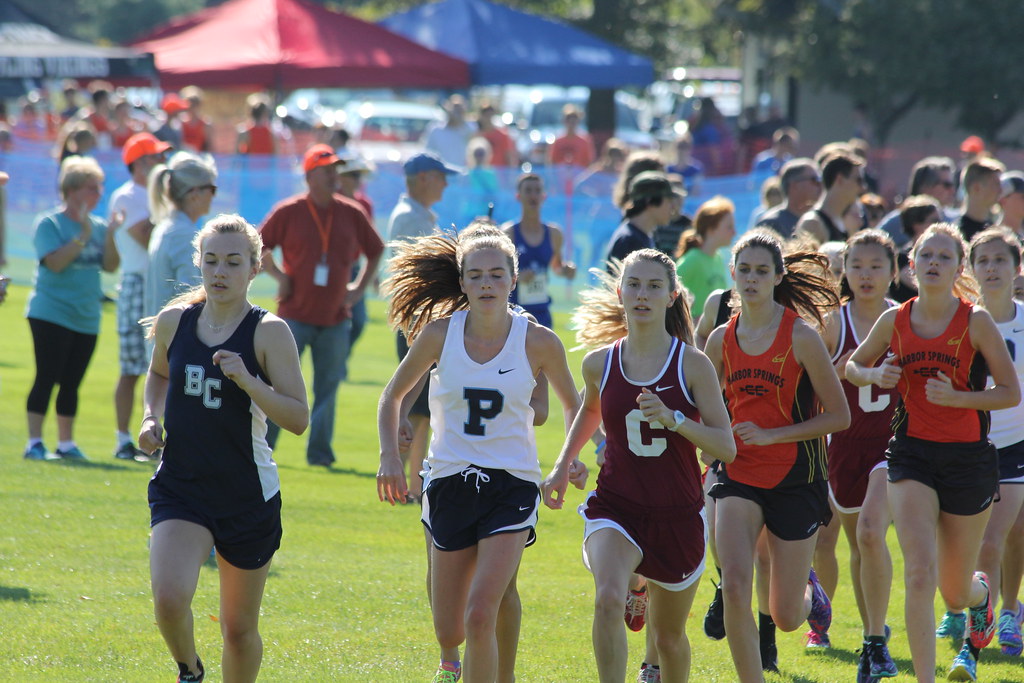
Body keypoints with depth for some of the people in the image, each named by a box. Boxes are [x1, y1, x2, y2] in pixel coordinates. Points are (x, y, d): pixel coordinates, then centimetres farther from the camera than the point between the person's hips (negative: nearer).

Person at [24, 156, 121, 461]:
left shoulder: (98, 226, 10)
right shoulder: (49, 224, -6)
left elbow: (111, 266, 3)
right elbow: (55, 262, -18)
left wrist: (110, 236, -11)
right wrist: (83, 236, -22)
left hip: (86, 318, 5)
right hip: (51, 313, -5)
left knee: (71, 384, 9)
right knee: (46, 378, -7)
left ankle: (66, 443, 17)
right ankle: (34, 442, -4)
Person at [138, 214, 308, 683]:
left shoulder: (269, 332, -9)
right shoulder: (173, 322, 1)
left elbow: (298, 419, -14)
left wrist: (248, 381, -27)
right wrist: (152, 418, 5)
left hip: (248, 496, -2)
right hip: (179, 487, 2)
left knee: (239, 628, 9)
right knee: (169, 597, -21)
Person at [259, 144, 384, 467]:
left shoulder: (352, 213, 5)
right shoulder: (288, 212, -2)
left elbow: (375, 252, 18)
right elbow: (258, 247, 7)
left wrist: (359, 288, 9)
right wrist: (279, 276, -2)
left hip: (335, 318, 3)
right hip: (295, 315, -3)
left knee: (328, 387, 4)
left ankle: (319, 451, 11)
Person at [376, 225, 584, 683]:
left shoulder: (538, 342, -6)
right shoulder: (439, 333, -3)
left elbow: (572, 405, 12)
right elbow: (392, 397, 11)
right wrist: (390, 456, -3)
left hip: (512, 486, -2)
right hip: (450, 485, 2)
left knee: (480, 617, -20)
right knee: (449, 633, 9)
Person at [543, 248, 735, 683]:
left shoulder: (693, 365, -7)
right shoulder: (600, 363, 0)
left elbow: (726, 447, -10)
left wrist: (673, 419, -24)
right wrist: (563, 465, 13)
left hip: (678, 515, 0)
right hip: (615, 508, 0)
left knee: (669, 636, 14)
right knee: (608, 599, -30)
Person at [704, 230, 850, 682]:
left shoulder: (800, 336, -10)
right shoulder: (722, 339, 3)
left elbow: (839, 416, -10)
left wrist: (770, 435, -17)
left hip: (795, 478, -3)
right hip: (739, 477, 3)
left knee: (785, 618, 4)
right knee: (735, 586, -20)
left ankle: (809, 591, 40)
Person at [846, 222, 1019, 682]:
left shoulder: (976, 321, -7)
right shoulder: (895, 321, 0)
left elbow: (1011, 393, -5)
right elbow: (852, 366, 16)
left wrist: (956, 397, -19)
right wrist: (875, 375, -7)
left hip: (968, 457, -1)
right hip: (912, 454, 1)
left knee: (956, 592, 11)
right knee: (919, 573, -19)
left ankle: (982, 596, 50)